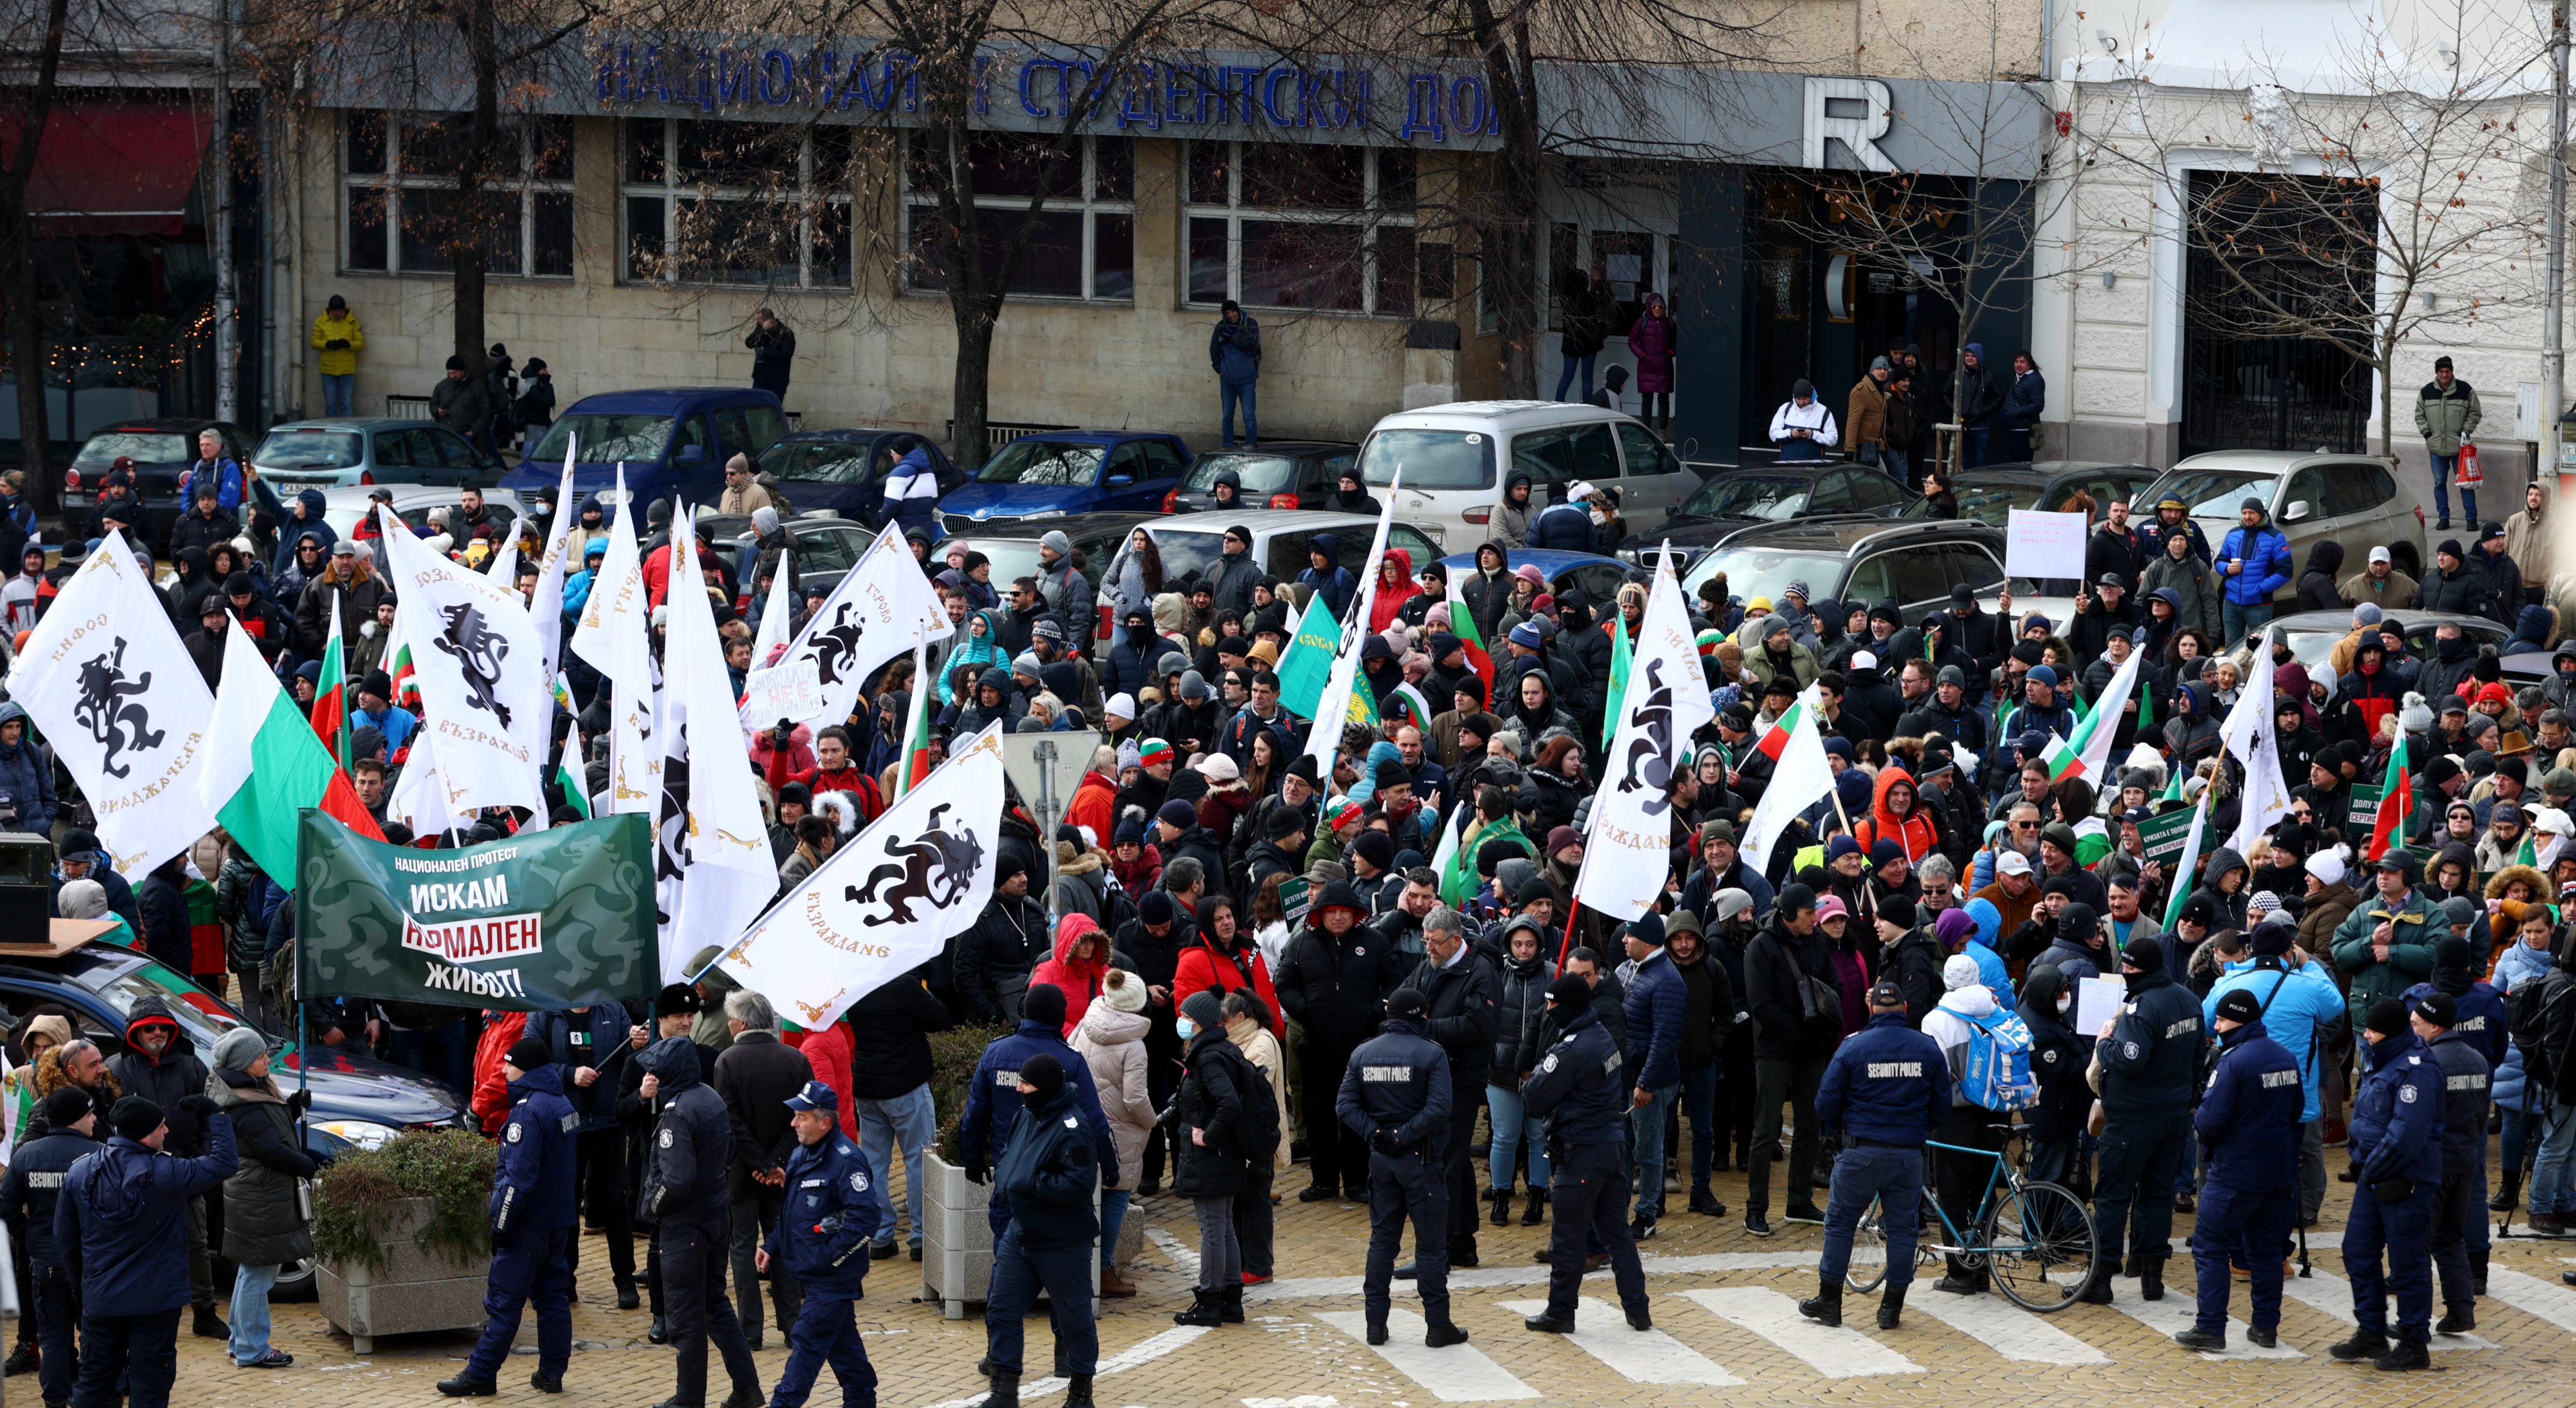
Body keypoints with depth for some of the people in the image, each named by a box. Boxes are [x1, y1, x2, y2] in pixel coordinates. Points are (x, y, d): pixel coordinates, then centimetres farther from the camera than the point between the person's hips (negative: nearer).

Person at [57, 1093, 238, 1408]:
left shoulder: (79, 1173, -3)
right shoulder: (164, 1174, -19)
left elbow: (65, 1238, 5)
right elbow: (224, 1163, -10)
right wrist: (214, 1116, 1)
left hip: (100, 1300, 4)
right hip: (155, 1300, -4)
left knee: (94, 1383, 15)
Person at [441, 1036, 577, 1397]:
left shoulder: (529, 1111, -20)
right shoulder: (563, 1105, 10)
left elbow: (520, 1177, -22)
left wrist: (502, 1224, -18)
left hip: (529, 1226, -9)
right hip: (560, 1222, 9)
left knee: (503, 1303, -3)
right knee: (554, 1297, 12)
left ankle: (479, 1375, 1)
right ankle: (552, 1374, 14)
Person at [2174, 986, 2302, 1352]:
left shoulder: (2233, 1062, -19)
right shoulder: (2287, 1059, 6)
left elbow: (2212, 1120, -20)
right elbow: (2295, 1112, 16)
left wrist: (2197, 1124, 1)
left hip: (2235, 1174, -7)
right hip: (2278, 1171, 7)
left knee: (2211, 1247, 0)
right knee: (2266, 1249, 15)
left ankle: (2210, 1328, -3)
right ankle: (2266, 1326, 18)